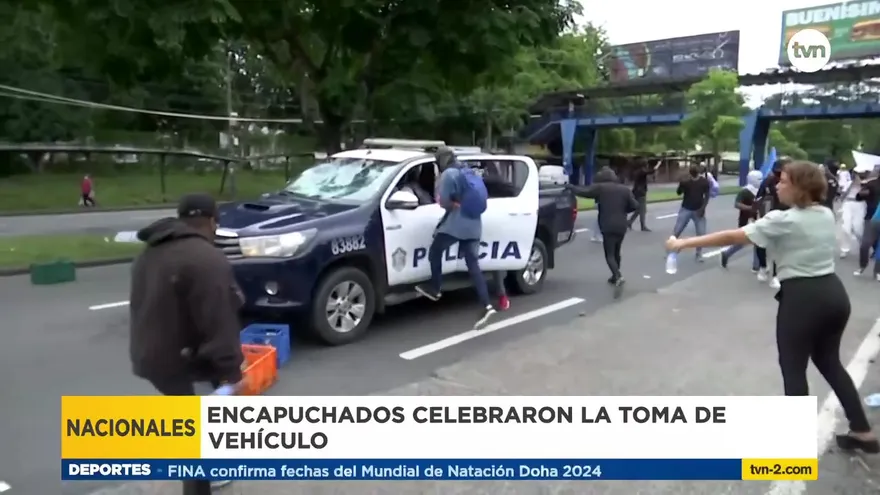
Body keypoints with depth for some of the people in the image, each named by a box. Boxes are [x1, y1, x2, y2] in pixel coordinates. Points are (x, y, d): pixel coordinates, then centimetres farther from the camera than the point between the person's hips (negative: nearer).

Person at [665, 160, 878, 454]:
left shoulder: (783, 221, -15)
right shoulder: (827, 215, 8)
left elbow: (732, 237, -18)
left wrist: (685, 243, -14)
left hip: (803, 297, -8)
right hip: (834, 293, 8)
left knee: (793, 367, 8)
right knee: (829, 362, 23)